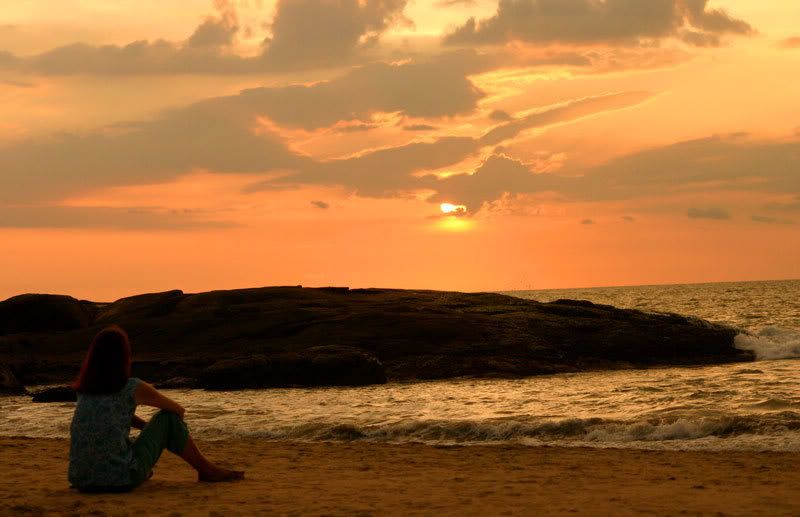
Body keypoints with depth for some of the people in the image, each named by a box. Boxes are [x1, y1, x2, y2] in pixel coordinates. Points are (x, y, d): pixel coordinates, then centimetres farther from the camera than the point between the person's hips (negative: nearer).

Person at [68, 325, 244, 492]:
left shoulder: (83, 390, 10)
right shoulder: (133, 388, -4)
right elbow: (179, 410, 14)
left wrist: (151, 429, 37)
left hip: (80, 481, 5)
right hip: (121, 481, -5)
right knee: (168, 418, 12)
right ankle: (207, 470, 25)